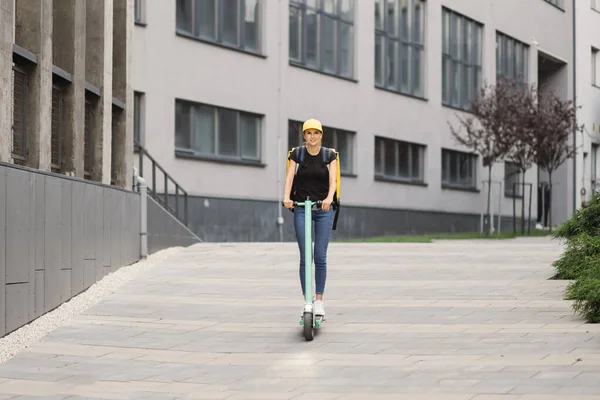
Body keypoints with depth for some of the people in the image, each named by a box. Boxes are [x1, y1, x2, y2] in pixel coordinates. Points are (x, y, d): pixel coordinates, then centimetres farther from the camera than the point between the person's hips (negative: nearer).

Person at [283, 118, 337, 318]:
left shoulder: (329, 155, 2)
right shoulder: (296, 154, 2)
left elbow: (332, 180, -11)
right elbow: (289, 178, -10)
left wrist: (329, 198, -31)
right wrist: (286, 197, -29)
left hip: (324, 209, 0)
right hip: (301, 209, 0)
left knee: (320, 257, -3)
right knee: (304, 257, -1)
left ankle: (319, 300, 3)